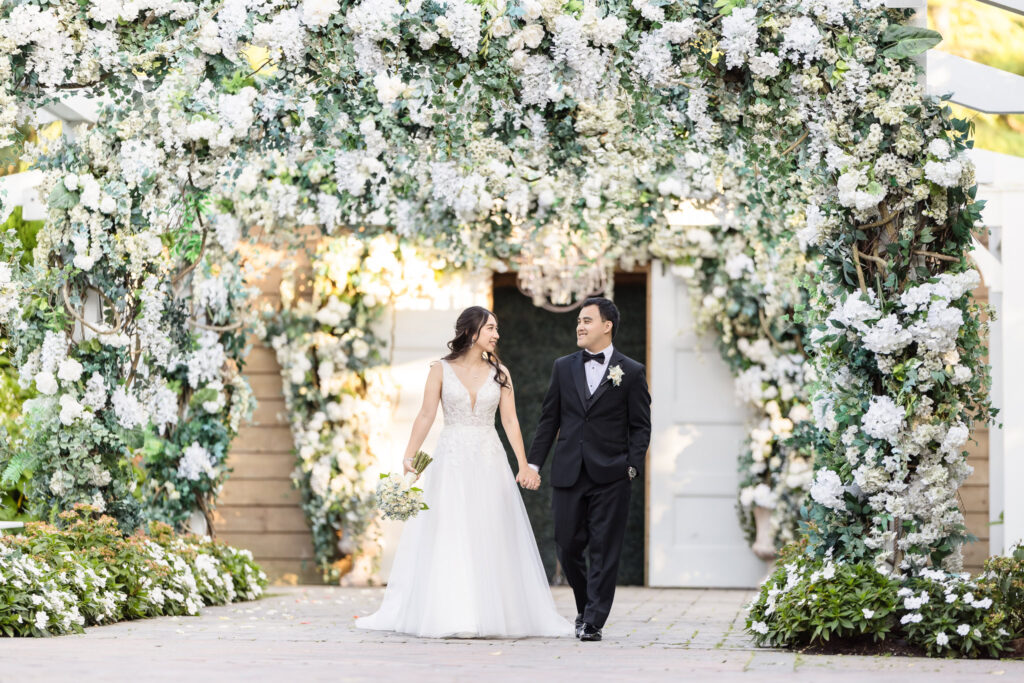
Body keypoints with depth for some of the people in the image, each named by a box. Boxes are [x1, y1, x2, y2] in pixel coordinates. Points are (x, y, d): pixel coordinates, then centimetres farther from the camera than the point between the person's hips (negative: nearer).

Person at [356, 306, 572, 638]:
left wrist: (524, 465, -8)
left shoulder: (500, 373, 7)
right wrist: (409, 458, -12)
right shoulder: (441, 370, 2)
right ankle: (447, 616, 0)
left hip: (489, 461, 2)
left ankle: (494, 615, 5)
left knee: (492, 539, 0)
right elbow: (426, 416, -2)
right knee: (445, 538, -3)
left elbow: (510, 421, 2)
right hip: (451, 460, -2)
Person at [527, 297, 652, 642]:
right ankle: (586, 606, 25)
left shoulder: (631, 372, 2)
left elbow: (641, 426, 3)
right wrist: (534, 462, 7)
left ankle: (593, 621, 1)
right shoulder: (563, 367, 11)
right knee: (568, 546, 5)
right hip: (568, 472, 3)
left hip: (610, 476, -3)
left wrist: (633, 466, -9)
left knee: (604, 551, -3)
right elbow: (549, 419, 13)